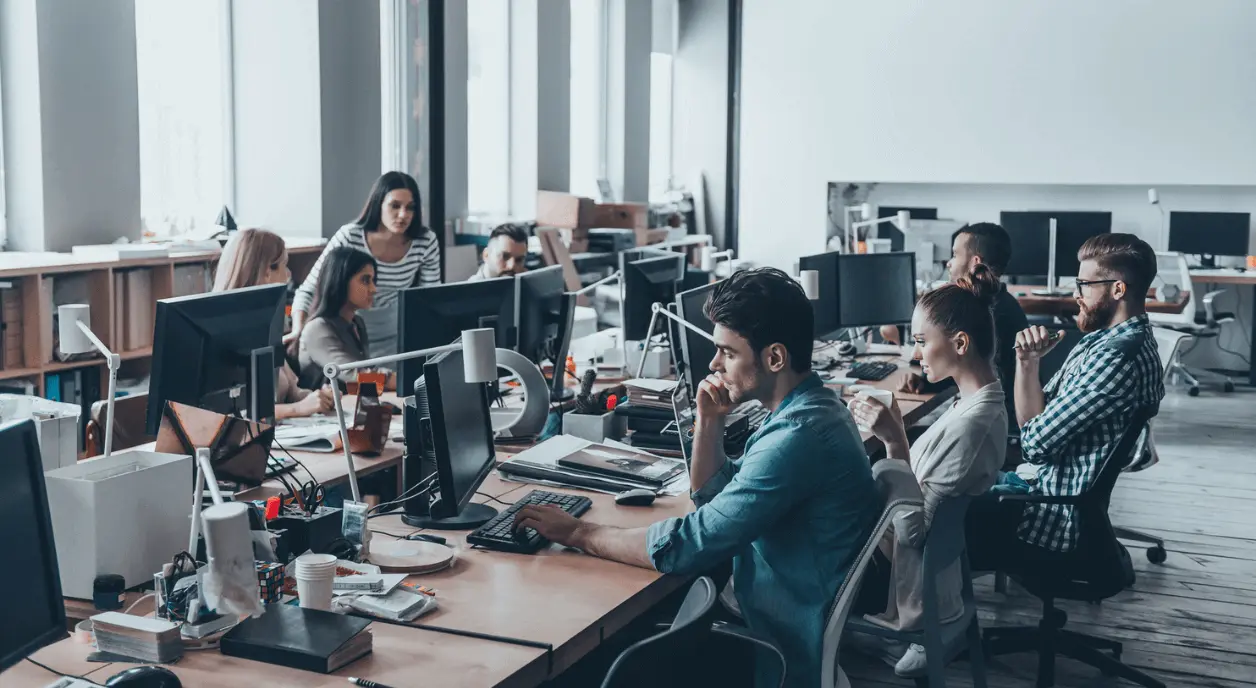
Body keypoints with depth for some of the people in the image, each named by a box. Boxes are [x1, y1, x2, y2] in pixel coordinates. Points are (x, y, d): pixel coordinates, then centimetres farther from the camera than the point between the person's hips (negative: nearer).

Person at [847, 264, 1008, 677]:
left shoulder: (970, 424, -28)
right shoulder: (982, 397, 1)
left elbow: (914, 531, -25)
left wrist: (894, 441, -29)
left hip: (914, 584, -9)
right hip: (935, 558, 9)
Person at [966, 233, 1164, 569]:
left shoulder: (1117, 358, -24)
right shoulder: (1108, 340, 9)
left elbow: (1035, 443, -21)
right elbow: (1035, 421, 10)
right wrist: (1027, 362, -6)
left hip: (1054, 518, -10)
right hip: (1043, 483, 10)